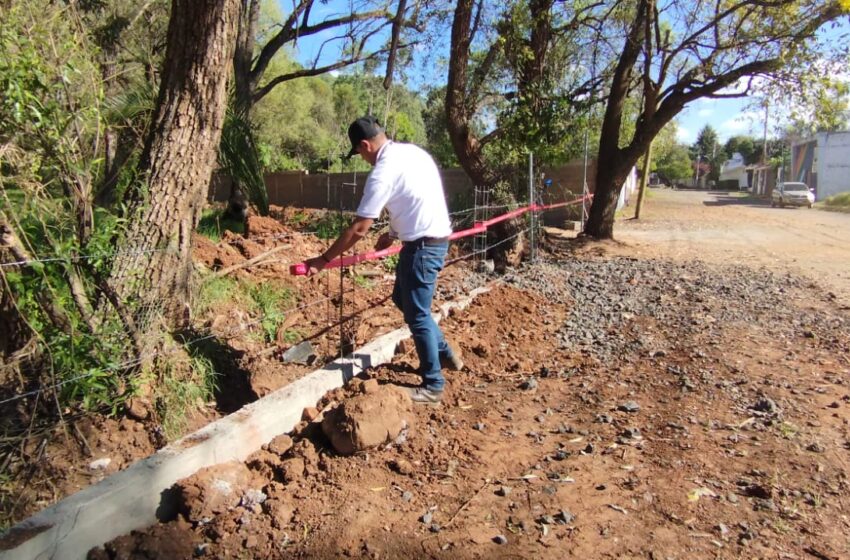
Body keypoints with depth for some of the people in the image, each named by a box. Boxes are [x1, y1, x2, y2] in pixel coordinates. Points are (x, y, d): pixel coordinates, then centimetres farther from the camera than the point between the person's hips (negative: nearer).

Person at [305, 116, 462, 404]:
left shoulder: (383, 172, -19)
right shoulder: (413, 151, 8)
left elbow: (359, 229, -18)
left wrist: (324, 259, -10)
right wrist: (393, 233, 26)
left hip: (423, 246, -10)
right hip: (434, 238, 10)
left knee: (417, 315, 0)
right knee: (403, 299, 22)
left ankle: (433, 386, 12)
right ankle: (444, 353, 33)